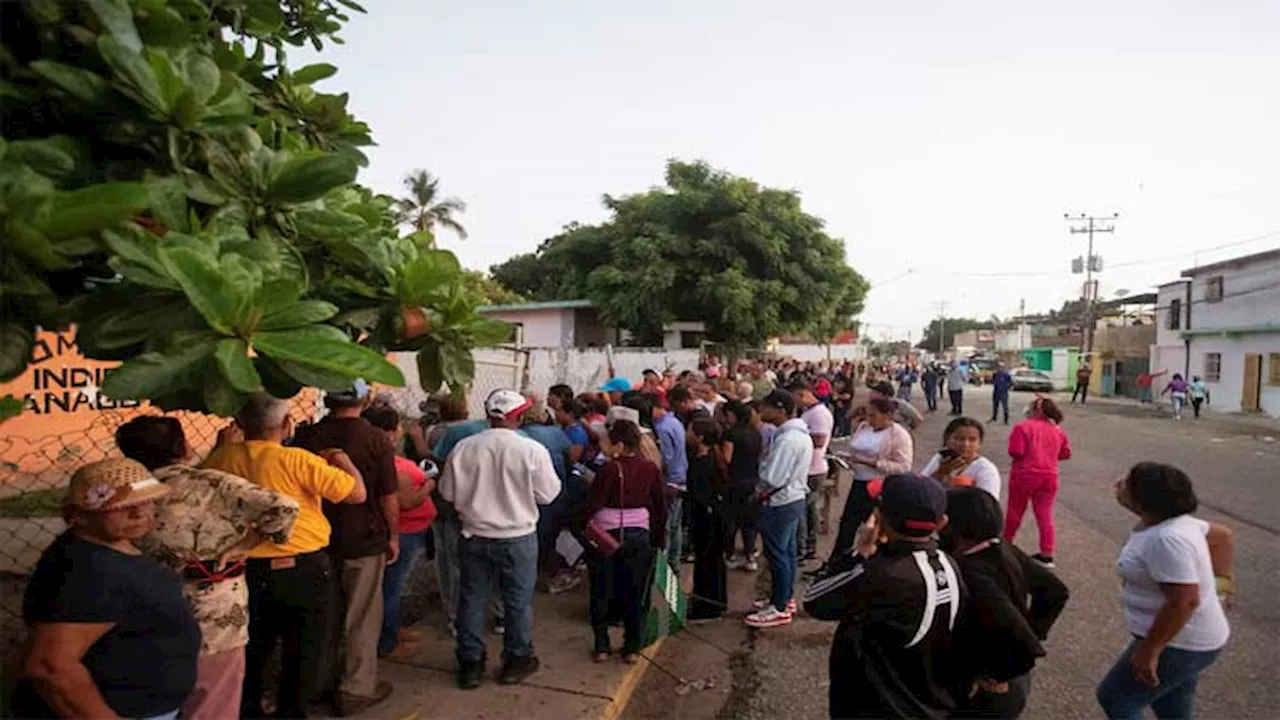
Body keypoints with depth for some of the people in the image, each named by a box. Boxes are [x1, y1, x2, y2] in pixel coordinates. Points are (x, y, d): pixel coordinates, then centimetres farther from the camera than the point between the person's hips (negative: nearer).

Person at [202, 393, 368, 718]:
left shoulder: (222, 458, -6)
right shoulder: (297, 460, -19)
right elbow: (357, 493, -16)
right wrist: (343, 460, 1)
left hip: (248, 569, 5)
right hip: (303, 569, -5)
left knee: (253, 650, 24)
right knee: (305, 652, 14)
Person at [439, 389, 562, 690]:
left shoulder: (464, 447, -11)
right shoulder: (532, 450, -17)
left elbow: (449, 492, -1)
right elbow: (548, 494, -8)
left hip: (475, 536, 2)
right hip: (518, 538, -2)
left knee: (472, 599, 16)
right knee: (518, 600, 15)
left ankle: (470, 664, 26)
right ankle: (516, 660, 28)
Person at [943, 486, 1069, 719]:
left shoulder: (971, 572, -32)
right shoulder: (1005, 550, -7)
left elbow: (1021, 640, -36)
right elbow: (1056, 591, 4)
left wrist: (997, 679, -20)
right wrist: (1034, 630, 6)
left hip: (988, 694, -8)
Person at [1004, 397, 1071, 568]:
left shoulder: (1023, 427, -13)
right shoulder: (1058, 431, 5)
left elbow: (1016, 451, -20)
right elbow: (1066, 454, 10)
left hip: (1025, 475, -4)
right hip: (1049, 477, 4)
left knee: (1015, 510, 13)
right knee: (1045, 514, 8)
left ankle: (1006, 544, 30)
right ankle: (1047, 555, 10)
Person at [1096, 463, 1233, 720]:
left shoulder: (1167, 539, -30)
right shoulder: (1172, 522, 3)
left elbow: (1184, 601, -32)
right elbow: (1223, 537, 16)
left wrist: (1149, 650, -27)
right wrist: (1220, 579, 15)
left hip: (1179, 644, -10)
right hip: (1185, 639, 10)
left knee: (1114, 697, 3)